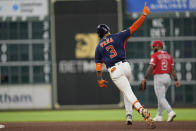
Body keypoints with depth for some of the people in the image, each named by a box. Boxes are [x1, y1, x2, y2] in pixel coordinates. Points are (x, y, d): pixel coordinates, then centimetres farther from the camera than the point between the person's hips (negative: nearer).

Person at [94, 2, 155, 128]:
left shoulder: (99, 47, 10)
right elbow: (134, 28, 0)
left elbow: (98, 65, 5)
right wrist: (144, 15, 0)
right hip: (125, 66, 2)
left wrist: (100, 79, 11)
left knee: (128, 93, -10)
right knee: (126, 90, 26)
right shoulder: (117, 37, 7)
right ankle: (129, 116, 17)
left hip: (114, 71, -2)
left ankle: (141, 110, -37)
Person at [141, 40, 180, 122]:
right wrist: (176, 80, 4)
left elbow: (151, 68, -15)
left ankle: (171, 112, -28)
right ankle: (159, 116, 22)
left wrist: (145, 78, -12)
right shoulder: (168, 55, 12)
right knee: (161, 97, 18)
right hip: (168, 78, 7)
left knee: (161, 98, -9)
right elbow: (172, 69, 7)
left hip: (159, 78, -7)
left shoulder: (155, 55, -7)